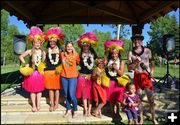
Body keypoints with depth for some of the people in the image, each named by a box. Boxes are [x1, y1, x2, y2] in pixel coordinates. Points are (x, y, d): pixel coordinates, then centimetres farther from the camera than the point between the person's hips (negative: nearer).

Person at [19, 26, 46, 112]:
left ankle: (38, 104, 20)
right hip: (31, 72, -1)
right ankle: (34, 105, 16)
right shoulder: (30, 51, -4)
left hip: (40, 72, 1)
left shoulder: (43, 52, 0)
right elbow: (21, 57, 4)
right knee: (32, 89, 5)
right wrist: (25, 64, -4)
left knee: (39, 89, 7)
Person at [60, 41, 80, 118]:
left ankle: (75, 110, 14)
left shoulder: (76, 55, -6)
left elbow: (78, 63, 9)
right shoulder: (62, 54, 1)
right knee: (66, 94, 12)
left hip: (73, 77, -3)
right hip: (64, 76, 3)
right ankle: (68, 110, 29)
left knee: (71, 95, -8)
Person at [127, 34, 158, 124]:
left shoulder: (147, 51, 4)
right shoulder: (131, 53, 3)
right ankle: (141, 118, 20)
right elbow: (129, 68, 0)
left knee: (151, 97, 0)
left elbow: (152, 63, 11)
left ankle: (153, 118, 17)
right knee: (139, 98, 7)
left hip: (147, 76, 0)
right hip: (137, 76, 1)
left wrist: (152, 72, -5)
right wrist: (136, 62, -16)